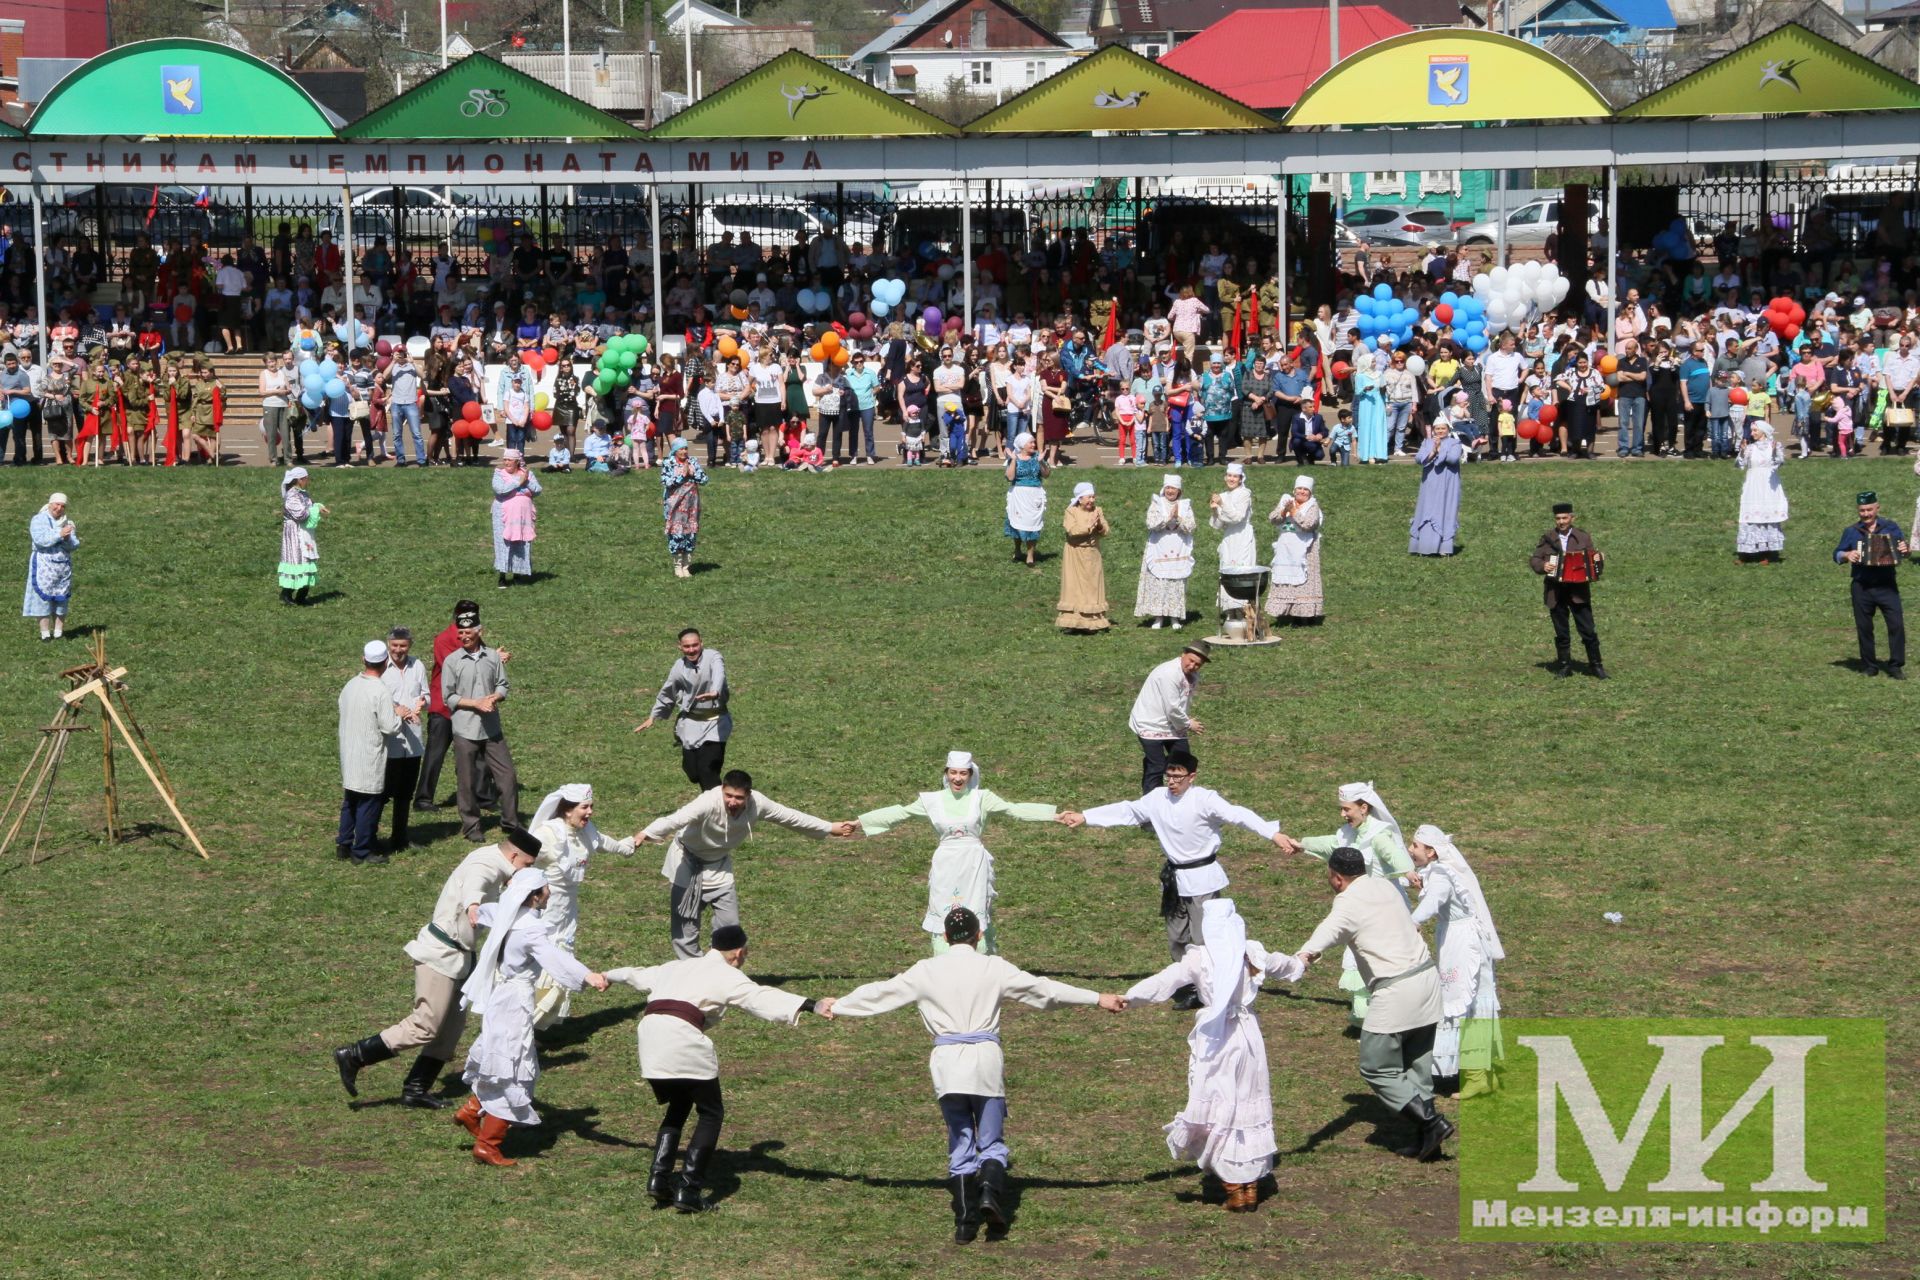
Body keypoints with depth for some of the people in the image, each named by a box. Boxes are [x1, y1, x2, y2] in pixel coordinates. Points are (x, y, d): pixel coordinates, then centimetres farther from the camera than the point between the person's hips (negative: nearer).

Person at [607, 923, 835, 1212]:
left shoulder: (678, 966, 28)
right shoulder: (727, 975, 8)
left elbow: (637, 975, 46)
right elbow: (763, 998, -10)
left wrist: (608, 976, 67)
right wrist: (812, 1006, -21)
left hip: (650, 1034, 7)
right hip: (682, 1039, -7)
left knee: (678, 1107, 27)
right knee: (711, 1113, 9)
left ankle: (659, 1178, 18)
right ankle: (688, 1189, 2)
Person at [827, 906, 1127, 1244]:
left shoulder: (927, 971, 4)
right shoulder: (993, 968, 0)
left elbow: (881, 992, 13)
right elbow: (1044, 988, 1)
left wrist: (838, 1007, 29)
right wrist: (1097, 999, 6)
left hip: (947, 1062, 1)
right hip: (986, 1062, -1)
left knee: (960, 1143, 11)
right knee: (992, 1141, 8)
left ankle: (965, 1221, 6)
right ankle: (991, 1190, -21)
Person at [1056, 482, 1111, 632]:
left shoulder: (1098, 511, 4)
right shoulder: (1071, 511, -7)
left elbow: (1106, 531, -1)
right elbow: (1071, 530, -21)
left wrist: (1099, 525, -21)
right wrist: (1089, 526, -21)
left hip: (1092, 556, 4)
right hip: (1075, 556, -4)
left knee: (1092, 588, 5)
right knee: (1074, 588, -3)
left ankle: (1091, 622, 9)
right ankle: (1072, 621, -2)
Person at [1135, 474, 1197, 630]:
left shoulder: (1185, 506, 9)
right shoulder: (1156, 504, 4)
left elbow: (1190, 527, -3)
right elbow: (1151, 524, -11)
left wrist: (1178, 518, -18)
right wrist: (1169, 517, -19)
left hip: (1179, 553, 1)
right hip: (1159, 551, -1)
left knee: (1177, 585, -1)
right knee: (1157, 584, -6)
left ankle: (1175, 618, 5)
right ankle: (1158, 617, 0)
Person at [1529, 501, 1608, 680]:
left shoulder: (1583, 537, 4)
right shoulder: (1547, 538, 6)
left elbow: (1591, 559, 6)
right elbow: (1534, 559, 7)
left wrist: (1598, 560, -16)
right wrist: (1542, 566, -13)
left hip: (1579, 591, -1)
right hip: (1556, 593, 1)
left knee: (1588, 630, -3)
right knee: (1561, 633, 8)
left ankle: (1596, 665, 5)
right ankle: (1564, 666, 18)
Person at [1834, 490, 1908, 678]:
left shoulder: (1891, 527, 4)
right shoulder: (1851, 532, 7)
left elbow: (1902, 546, 9)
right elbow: (1837, 554, 11)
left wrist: (1904, 550, -15)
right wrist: (1846, 556, -11)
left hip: (1887, 585, -1)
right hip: (1862, 588, 1)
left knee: (1897, 624, -9)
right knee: (1864, 627, 6)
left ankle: (1896, 666, -1)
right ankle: (1869, 666, 18)